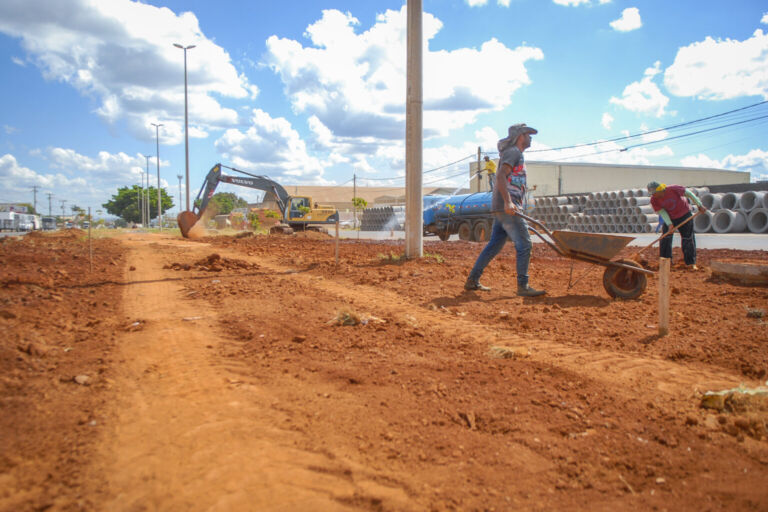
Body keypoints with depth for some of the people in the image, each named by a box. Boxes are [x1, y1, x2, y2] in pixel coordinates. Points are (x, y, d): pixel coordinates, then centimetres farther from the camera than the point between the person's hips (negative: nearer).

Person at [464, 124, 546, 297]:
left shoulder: (516, 154, 27)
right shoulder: (513, 152, -5)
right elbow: (501, 176, -18)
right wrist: (508, 202, -27)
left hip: (502, 209, 10)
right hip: (507, 208, -10)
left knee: (494, 245, 11)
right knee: (524, 244, -9)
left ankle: (472, 280, 14)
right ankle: (523, 287, -5)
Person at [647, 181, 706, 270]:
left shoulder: (672, 189, -28)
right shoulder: (654, 200, -19)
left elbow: (688, 193, -17)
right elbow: (662, 212, -16)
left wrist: (699, 205, -14)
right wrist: (669, 224, -27)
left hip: (684, 214, -2)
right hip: (669, 218, 3)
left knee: (688, 238, -2)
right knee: (665, 238, -5)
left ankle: (691, 263, 5)